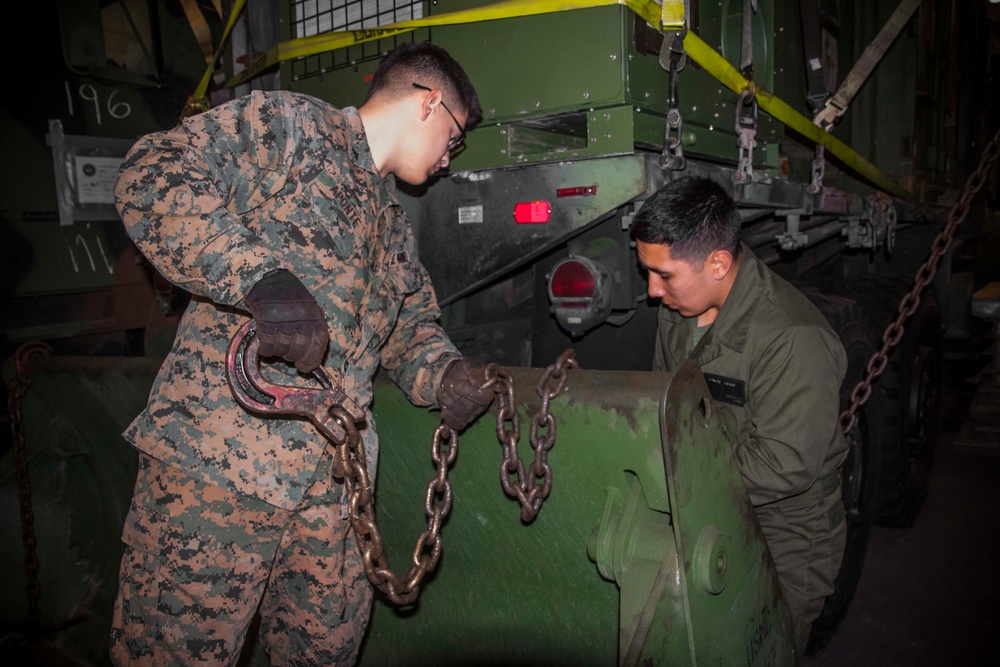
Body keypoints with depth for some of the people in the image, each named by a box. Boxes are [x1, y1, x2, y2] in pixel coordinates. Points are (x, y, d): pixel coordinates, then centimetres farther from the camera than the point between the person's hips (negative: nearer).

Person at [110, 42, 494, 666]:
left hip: (332, 482, 8)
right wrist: (261, 276, -27)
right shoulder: (290, 123, -1)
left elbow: (410, 327, 25)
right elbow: (153, 174, -13)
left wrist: (445, 373, 2)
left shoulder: (393, 222, 23)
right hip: (219, 456, -7)